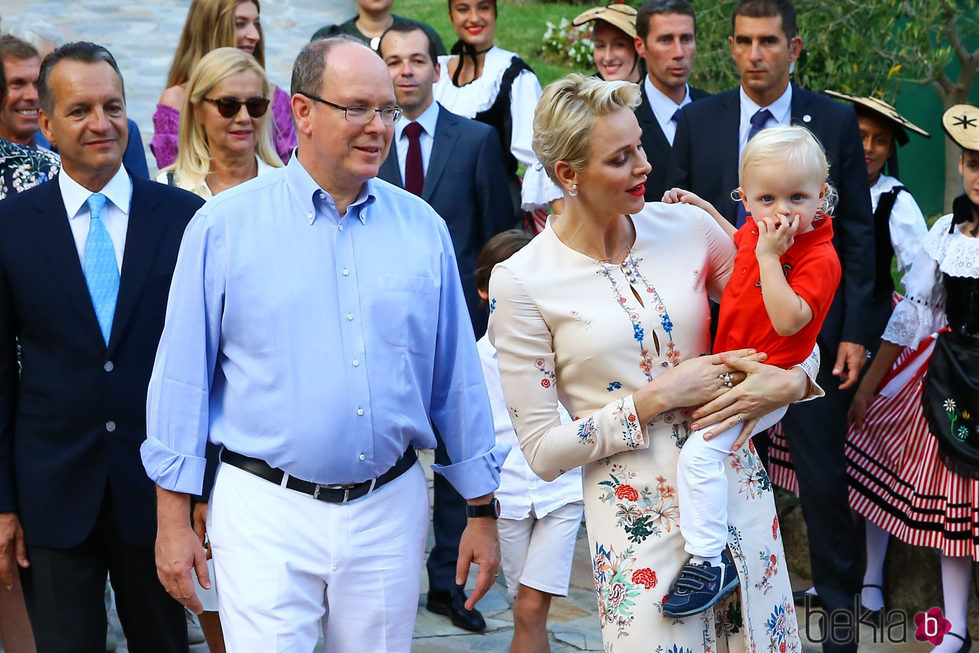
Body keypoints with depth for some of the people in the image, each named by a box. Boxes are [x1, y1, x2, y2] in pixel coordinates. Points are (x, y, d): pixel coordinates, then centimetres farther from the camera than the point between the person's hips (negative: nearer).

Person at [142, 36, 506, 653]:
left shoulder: (422, 227, 4)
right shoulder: (224, 225, -4)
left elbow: (457, 376, 9)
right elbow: (183, 374, -1)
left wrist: (483, 510, 10)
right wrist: (174, 519, -3)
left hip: (391, 509, 3)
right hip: (267, 510, -3)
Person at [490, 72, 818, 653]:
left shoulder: (690, 228, -1)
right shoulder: (521, 283, -10)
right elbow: (543, 452, -9)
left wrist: (789, 381, -12)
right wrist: (657, 398, -16)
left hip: (736, 490, 4)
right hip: (638, 518, -3)